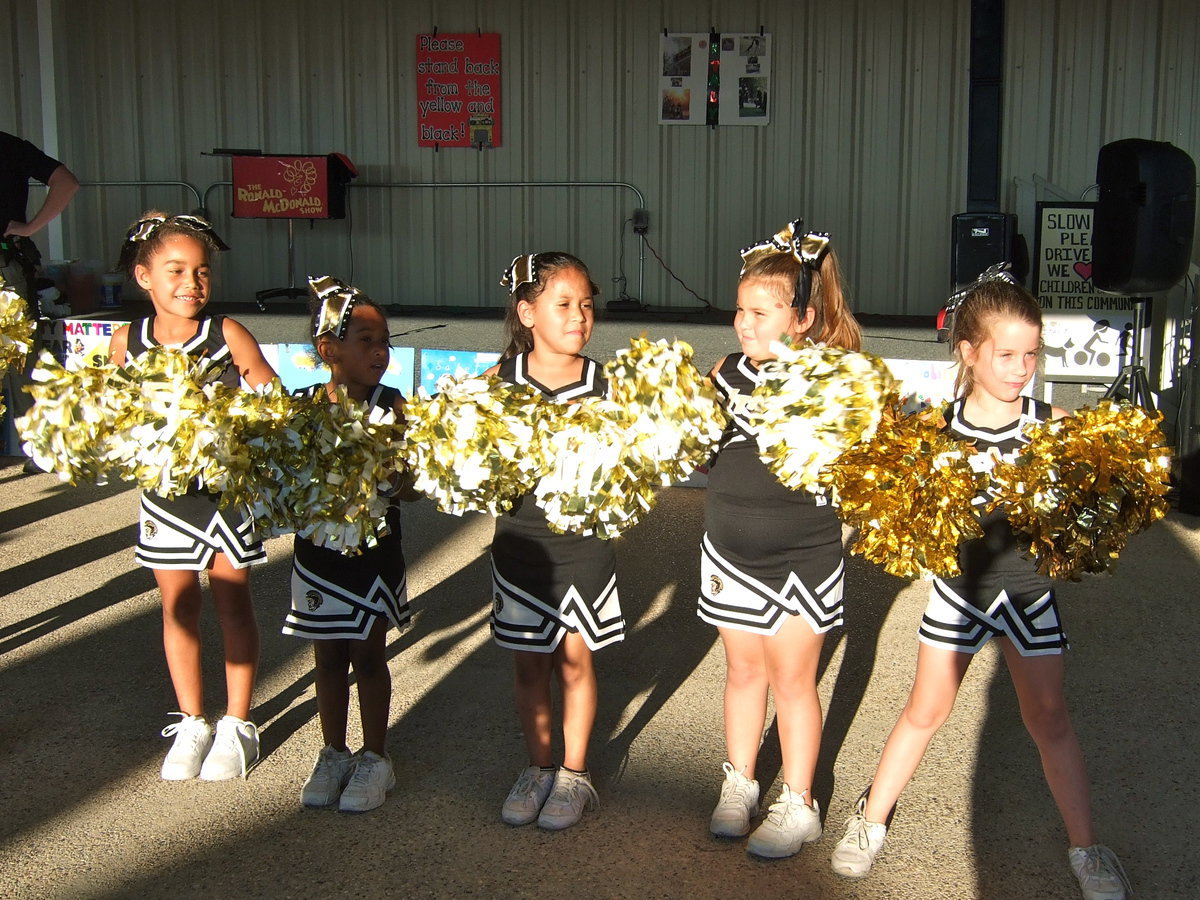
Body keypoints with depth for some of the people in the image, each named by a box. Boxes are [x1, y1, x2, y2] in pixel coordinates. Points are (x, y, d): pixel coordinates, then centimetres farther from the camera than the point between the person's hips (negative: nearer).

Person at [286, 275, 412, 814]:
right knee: (328, 658, 15)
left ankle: (374, 758, 26)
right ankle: (333, 754, 31)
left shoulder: (390, 407, -10)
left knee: (368, 657, 10)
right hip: (318, 550, 2)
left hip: (373, 551, -2)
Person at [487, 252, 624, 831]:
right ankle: (537, 769, 32)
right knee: (528, 665, 13)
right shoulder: (501, 378, -3)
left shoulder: (603, 384, -7)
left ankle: (574, 774, 28)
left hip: (581, 543, -1)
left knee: (574, 662, 10)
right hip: (519, 540, 2)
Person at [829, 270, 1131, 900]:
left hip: (1029, 590, 0)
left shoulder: (1052, 425, -10)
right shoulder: (937, 426, -10)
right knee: (924, 712, 11)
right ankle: (869, 822, 28)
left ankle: (1085, 848, 26)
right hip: (959, 585, 0)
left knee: (1049, 719, 9)